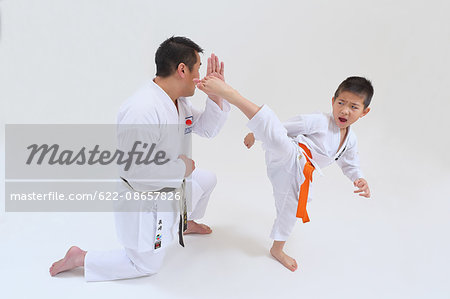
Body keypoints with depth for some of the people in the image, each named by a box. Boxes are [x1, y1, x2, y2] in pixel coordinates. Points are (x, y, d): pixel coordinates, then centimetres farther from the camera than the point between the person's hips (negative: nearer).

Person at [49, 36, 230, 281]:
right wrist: (180, 168, -23)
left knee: (207, 180, 25)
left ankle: (185, 223, 50)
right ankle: (80, 258, 20)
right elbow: (132, 168, -34)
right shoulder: (142, 110, -34)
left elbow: (208, 128, 8)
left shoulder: (178, 100, -2)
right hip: (142, 199, -9)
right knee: (147, 265, 8)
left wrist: (217, 94, -8)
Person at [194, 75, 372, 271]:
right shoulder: (319, 121, -9)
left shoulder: (350, 140, 12)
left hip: (294, 174, 7)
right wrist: (255, 134, -2)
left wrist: (359, 180, 7)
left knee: (289, 209, 21)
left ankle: (277, 250, 47)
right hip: (289, 157, -7)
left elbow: (350, 164, 27)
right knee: (278, 138, -39)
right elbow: (285, 127, -5)